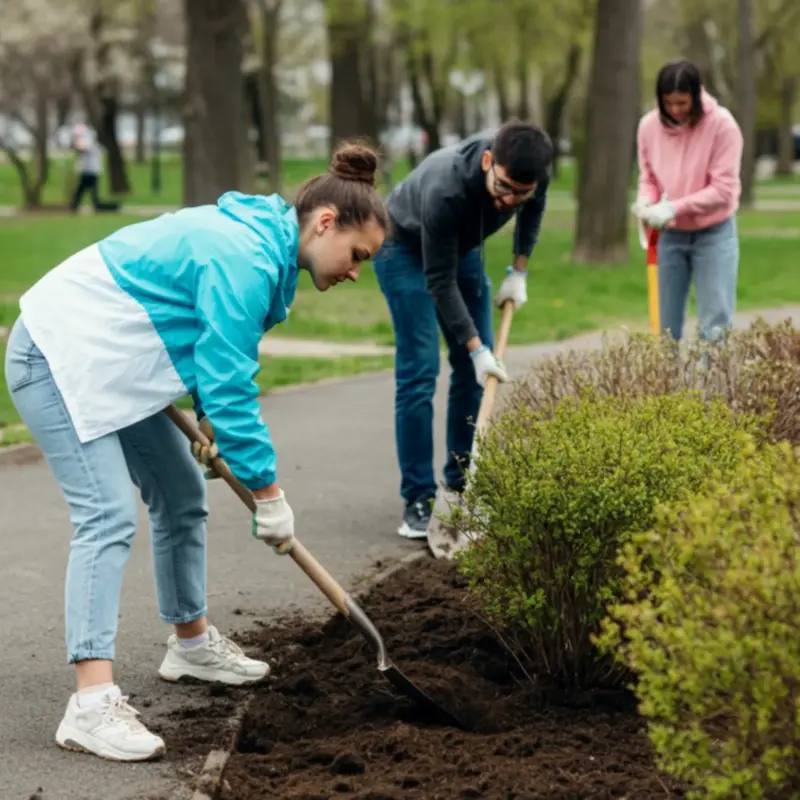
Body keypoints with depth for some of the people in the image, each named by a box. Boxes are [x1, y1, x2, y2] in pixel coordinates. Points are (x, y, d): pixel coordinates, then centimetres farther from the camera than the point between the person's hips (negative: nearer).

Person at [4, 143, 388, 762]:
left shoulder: (260, 238, 6)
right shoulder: (244, 260, -25)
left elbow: (218, 363, 19)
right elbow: (229, 384, -25)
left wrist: (217, 426, 5)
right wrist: (269, 493, -18)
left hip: (111, 361, 11)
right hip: (60, 360, -11)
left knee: (181, 495, 16)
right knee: (109, 515, -21)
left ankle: (192, 642, 34)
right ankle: (93, 703, -26)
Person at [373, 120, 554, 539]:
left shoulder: (532, 169, -27)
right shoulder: (445, 187, -43)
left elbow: (535, 206, 1)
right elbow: (439, 280, -31)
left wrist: (518, 271, -4)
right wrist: (475, 347, -29)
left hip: (462, 246, 6)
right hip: (405, 248, -6)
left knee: (474, 370, 3)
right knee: (419, 371, -14)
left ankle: (462, 485, 13)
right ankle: (418, 501, -10)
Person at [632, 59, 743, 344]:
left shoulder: (721, 124, -17)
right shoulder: (649, 125, -5)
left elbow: (724, 189, -19)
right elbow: (648, 178, 6)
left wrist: (674, 208, -26)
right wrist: (646, 202, -16)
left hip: (714, 234, -4)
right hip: (670, 235, 4)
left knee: (715, 326, -6)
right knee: (667, 327, 7)